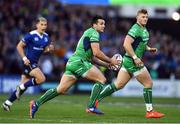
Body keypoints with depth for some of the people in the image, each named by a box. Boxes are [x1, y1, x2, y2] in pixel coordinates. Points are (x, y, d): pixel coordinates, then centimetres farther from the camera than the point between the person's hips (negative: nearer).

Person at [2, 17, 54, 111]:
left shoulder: (46, 37, 7)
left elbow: (45, 49, 19)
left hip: (34, 63, 8)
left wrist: (49, 49, -4)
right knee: (41, 79, -22)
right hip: (28, 62, -8)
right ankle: (21, 88, -4)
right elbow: (19, 46, -9)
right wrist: (24, 58, -17)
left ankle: (7, 103, 18)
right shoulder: (31, 35, -14)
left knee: (23, 86, 9)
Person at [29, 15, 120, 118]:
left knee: (61, 90, 5)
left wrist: (107, 64, 22)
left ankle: (37, 103, 0)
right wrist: (110, 60, -3)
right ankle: (91, 106, -13)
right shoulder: (94, 33, -3)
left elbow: (92, 58, 29)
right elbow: (96, 53, -14)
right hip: (78, 62, -9)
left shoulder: (88, 33, 28)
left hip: (71, 63, 9)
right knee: (101, 79, -6)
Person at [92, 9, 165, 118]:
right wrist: (135, 58, -27)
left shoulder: (144, 30, 15)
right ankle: (150, 111, 3)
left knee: (118, 85, 8)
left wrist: (148, 48, 14)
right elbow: (126, 44, -25)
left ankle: (95, 100, 9)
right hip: (132, 61, -10)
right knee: (148, 83, -2)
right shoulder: (136, 29, -16)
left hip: (128, 61, 10)